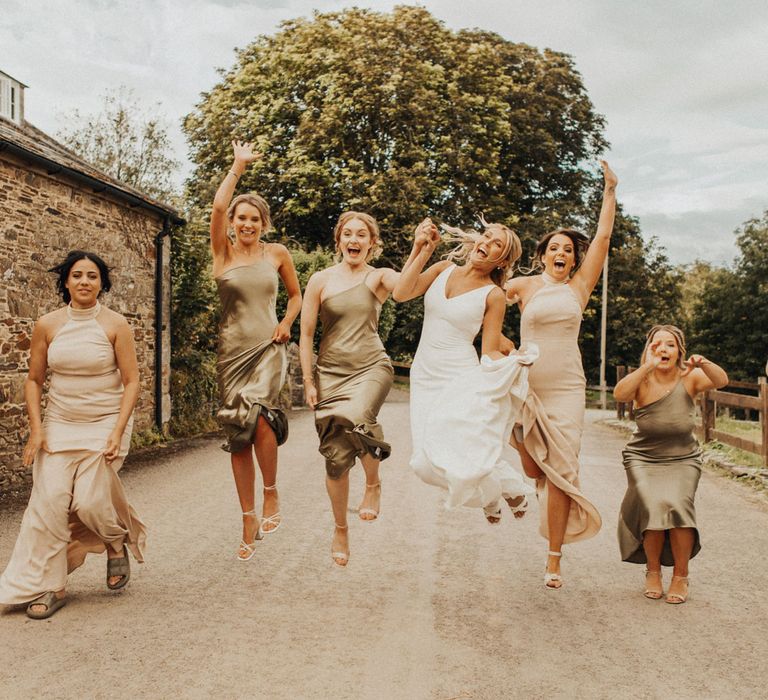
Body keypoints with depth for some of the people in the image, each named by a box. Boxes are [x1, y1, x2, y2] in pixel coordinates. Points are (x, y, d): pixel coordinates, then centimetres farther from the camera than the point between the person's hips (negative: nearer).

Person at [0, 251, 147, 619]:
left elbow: (131, 381, -6)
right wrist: (36, 429, -3)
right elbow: (34, 380, 7)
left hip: (105, 423, -2)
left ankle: (118, 543, 22)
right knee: (49, 500, -7)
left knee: (89, 500, -12)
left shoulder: (115, 324, -7)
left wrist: (117, 433, -13)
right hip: (59, 423, 3)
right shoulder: (47, 325, 0)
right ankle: (46, 587, 6)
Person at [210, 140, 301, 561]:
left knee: (259, 418, -24)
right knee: (238, 436, 1)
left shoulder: (277, 254, 5)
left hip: (267, 348, -1)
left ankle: (271, 495, 1)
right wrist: (238, 166, -6)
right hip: (232, 350, 1)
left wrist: (287, 323, 1)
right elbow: (217, 207, -13)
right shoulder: (223, 252, 2)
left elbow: (296, 294, 18)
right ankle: (249, 523, 11)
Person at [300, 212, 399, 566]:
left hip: (371, 367, -1)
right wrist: (308, 381, 1)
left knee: (356, 420, -34)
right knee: (336, 456, 3)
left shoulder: (379, 277, 2)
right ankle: (340, 530, 26)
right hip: (331, 372, 2)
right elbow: (306, 334, 4)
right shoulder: (321, 280, 2)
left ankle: (373, 483, -3)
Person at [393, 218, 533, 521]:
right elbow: (401, 293, -7)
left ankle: (513, 489, 16)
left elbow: (491, 353, -6)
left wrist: (517, 363, -25)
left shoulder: (493, 295, -6)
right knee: (428, 461, -1)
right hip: (425, 375, 5)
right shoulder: (444, 268, 5)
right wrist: (421, 249, -11)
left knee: (471, 458, -19)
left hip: (462, 379, -4)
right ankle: (488, 495, 27)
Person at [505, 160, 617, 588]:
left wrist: (610, 191, 3)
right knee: (532, 471, 2)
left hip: (566, 389, 0)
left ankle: (554, 560, 8)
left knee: (561, 473, -2)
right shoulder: (525, 286, 5)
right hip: (526, 386, 0)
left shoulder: (579, 286, 7)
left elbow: (603, 238, 4)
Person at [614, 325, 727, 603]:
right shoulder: (643, 380, -11)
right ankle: (653, 572, 3)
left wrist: (704, 364, -46)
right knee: (653, 506, -21)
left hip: (683, 460, 1)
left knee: (678, 505, -22)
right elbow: (620, 394, -32)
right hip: (644, 459, 0)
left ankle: (681, 576, -1)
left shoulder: (689, 377, -8)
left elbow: (721, 381, -26)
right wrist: (648, 366, -43)